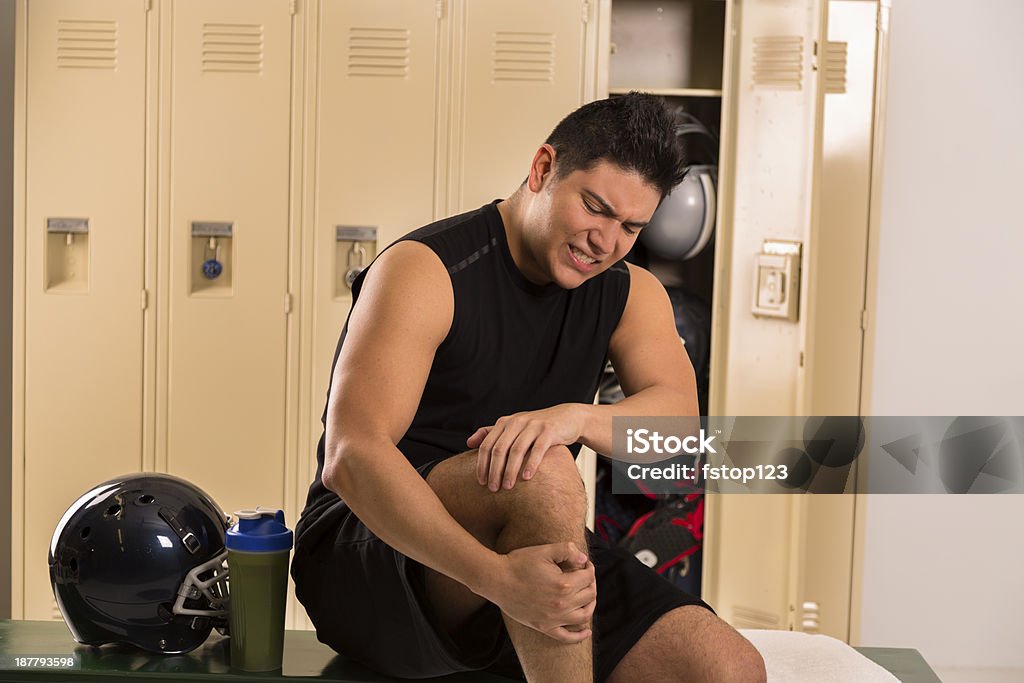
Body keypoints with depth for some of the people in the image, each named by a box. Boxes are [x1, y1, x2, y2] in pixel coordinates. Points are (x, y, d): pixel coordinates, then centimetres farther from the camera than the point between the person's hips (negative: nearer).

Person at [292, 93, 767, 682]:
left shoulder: (630, 293, 9)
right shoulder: (427, 271, -13)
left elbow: (679, 415, -10)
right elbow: (350, 458, -26)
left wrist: (578, 416, -34)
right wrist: (497, 576, -41)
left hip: (530, 548, 6)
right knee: (544, 474, -36)